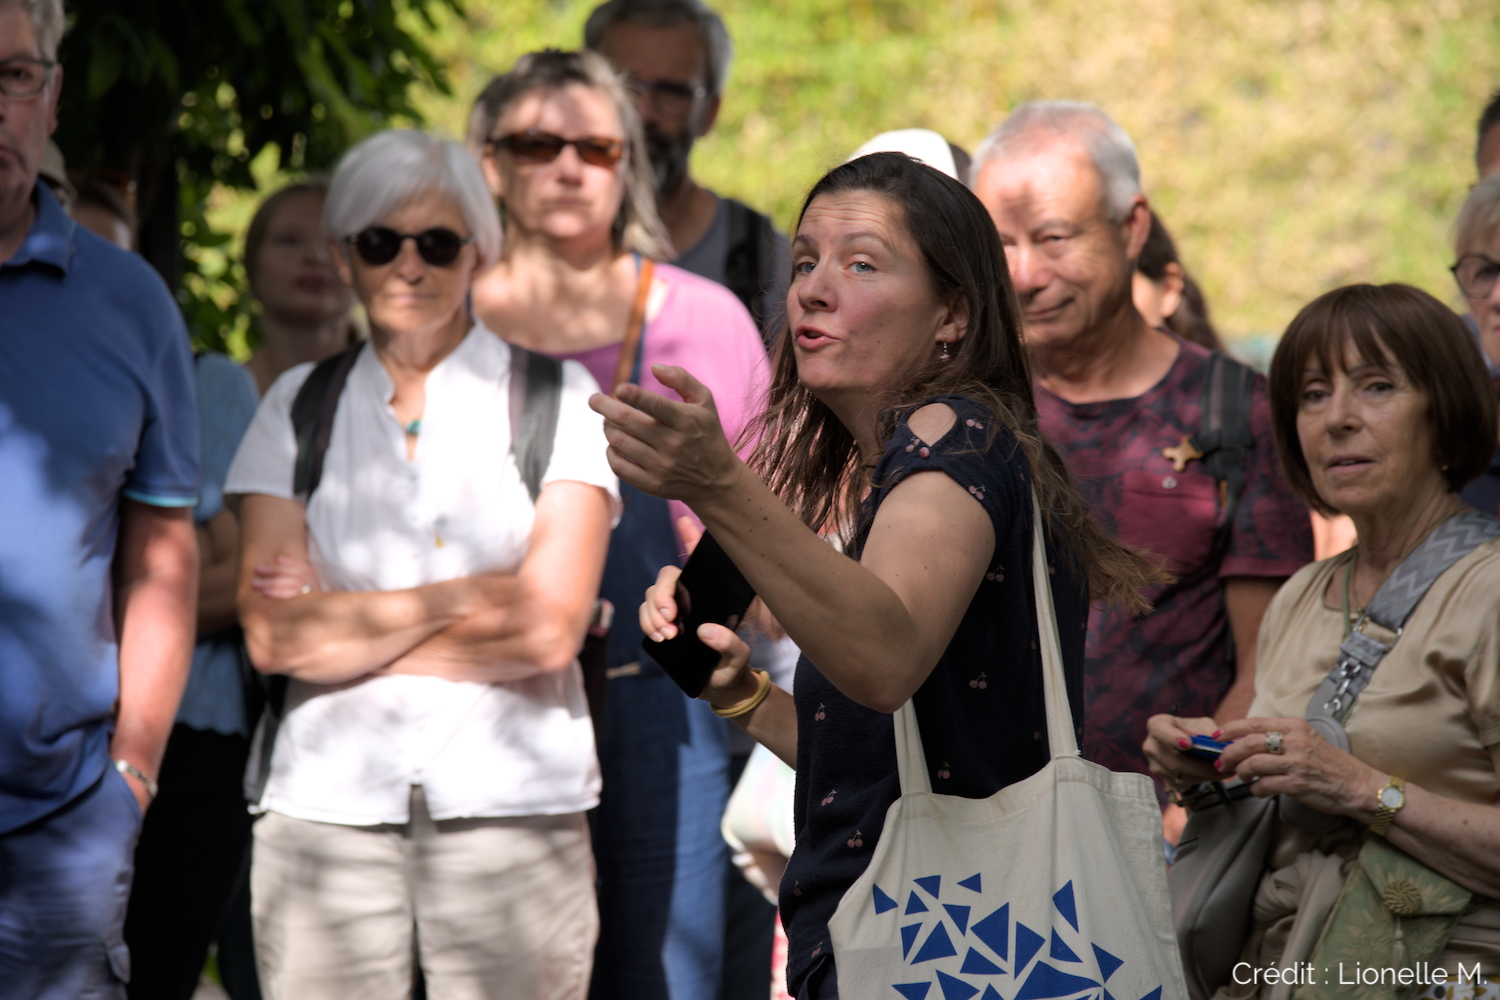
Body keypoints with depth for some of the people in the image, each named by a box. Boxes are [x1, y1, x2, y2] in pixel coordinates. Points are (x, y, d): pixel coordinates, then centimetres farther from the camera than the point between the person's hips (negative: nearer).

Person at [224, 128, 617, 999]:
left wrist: (341, 624, -2)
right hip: (326, 806, 1)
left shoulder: (556, 398, 7)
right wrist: (467, 594, -3)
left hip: (513, 806, -1)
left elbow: (549, 629, -5)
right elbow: (272, 635, 0)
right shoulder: (298, 407, 12)